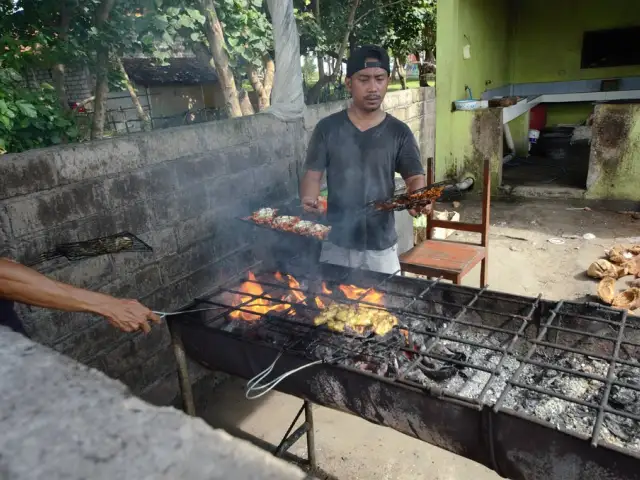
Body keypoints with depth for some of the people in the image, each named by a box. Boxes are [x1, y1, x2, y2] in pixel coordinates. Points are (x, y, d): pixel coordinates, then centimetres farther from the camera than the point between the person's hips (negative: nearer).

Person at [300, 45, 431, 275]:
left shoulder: (399, 132, -1)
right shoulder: (328, 128, -2)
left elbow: (415, 177, -5)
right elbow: (313, 175, -1)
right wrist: (309, 199, -23)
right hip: (336, 244, 0)